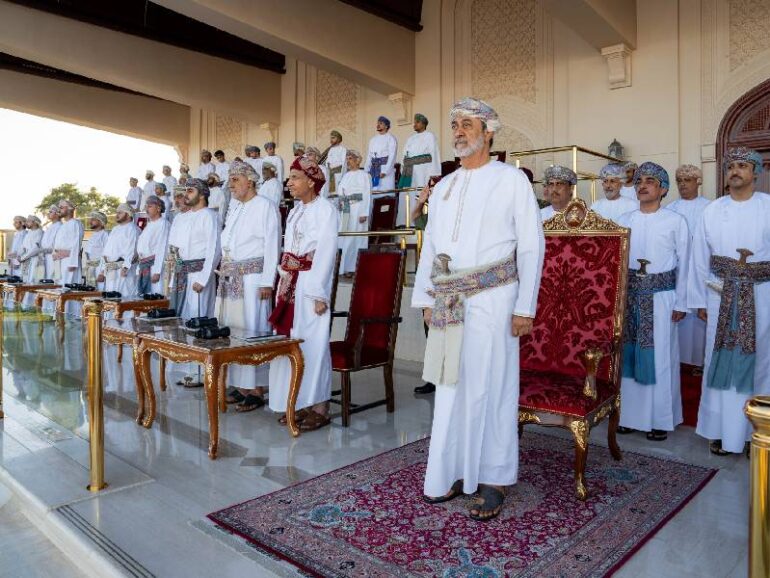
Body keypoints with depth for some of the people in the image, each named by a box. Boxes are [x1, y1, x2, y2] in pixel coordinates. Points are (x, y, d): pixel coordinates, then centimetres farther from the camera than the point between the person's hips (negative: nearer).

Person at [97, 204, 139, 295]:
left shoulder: (132, 229, -4)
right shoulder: (114, 229, 23)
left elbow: (131, 250, -16)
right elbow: (106, 251, 24)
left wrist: (125, 267, -27)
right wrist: (102, 271, 19)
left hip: (122, 271, -8)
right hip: (109, 271, 9)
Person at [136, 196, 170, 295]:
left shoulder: (163, 224, -8)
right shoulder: (149, 225, 20)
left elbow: (162, 249, -16)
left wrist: (157, 272, -21)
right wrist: (139, 269, 17)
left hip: (154, 265, -9)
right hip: (143, 266, 9)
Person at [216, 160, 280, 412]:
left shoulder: (265, 206, -4)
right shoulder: (235, 209, 19)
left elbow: (272, 246, -10)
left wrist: (266, 282, -15)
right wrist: (225, 272, 14)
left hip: (252, 277, -8)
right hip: (230, 278, 8)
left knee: (252, 330, -6)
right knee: (232, 330, 8)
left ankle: (256, 390, 2)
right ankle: (240, 386, 17)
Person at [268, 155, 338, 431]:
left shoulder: (325, 209, -6)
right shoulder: (295, 212, 17)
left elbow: (326, 252, -13)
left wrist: (319, 293, -18)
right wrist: (283, 284, 15)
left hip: (311, 284, -8)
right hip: (290, 284, 8)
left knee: (312, 343, -5)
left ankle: (319, 407, 4)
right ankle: (299, 403, 19)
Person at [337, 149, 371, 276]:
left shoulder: (363, 175, -4)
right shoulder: (346, 175, 16)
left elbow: (367, 195, -9)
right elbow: (340, 194, 16)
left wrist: (364, 213, -16)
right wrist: (340, 207, 7)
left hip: (357, 211, -7)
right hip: (345, 211, 7)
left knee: (355, 239, -4)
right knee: (343, 239, 6)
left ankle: (353, 267, 3)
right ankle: (344, 266, 14)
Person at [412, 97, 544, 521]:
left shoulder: (512, 180, 1)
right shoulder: (443, 187, 16)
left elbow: (531, 246, -3)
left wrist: (525, 307, -8)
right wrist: (426, 299, 11)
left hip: (492, 299, -5)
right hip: (449, 301, 5)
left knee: (490, 388, 0)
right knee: (450, 388, 8)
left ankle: (493, 481, 15)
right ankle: (455, 473, 22)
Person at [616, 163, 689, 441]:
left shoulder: (676, 221, -1)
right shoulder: (624, 221, 7)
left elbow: (683, 264, 1)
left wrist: (680, 303, -1)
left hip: (660, 297, -3)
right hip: (628, 296, 3)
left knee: (659, 358, 2)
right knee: (628, 355, 7)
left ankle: (660, 419, 15)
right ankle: (629, 414, 19)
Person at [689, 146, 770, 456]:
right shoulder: (712, 211, 4)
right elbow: (700, 258, 5)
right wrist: (700, 300, 5)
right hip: (721, 295, 1)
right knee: (722, 360, 5)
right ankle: (721, 428, 15)